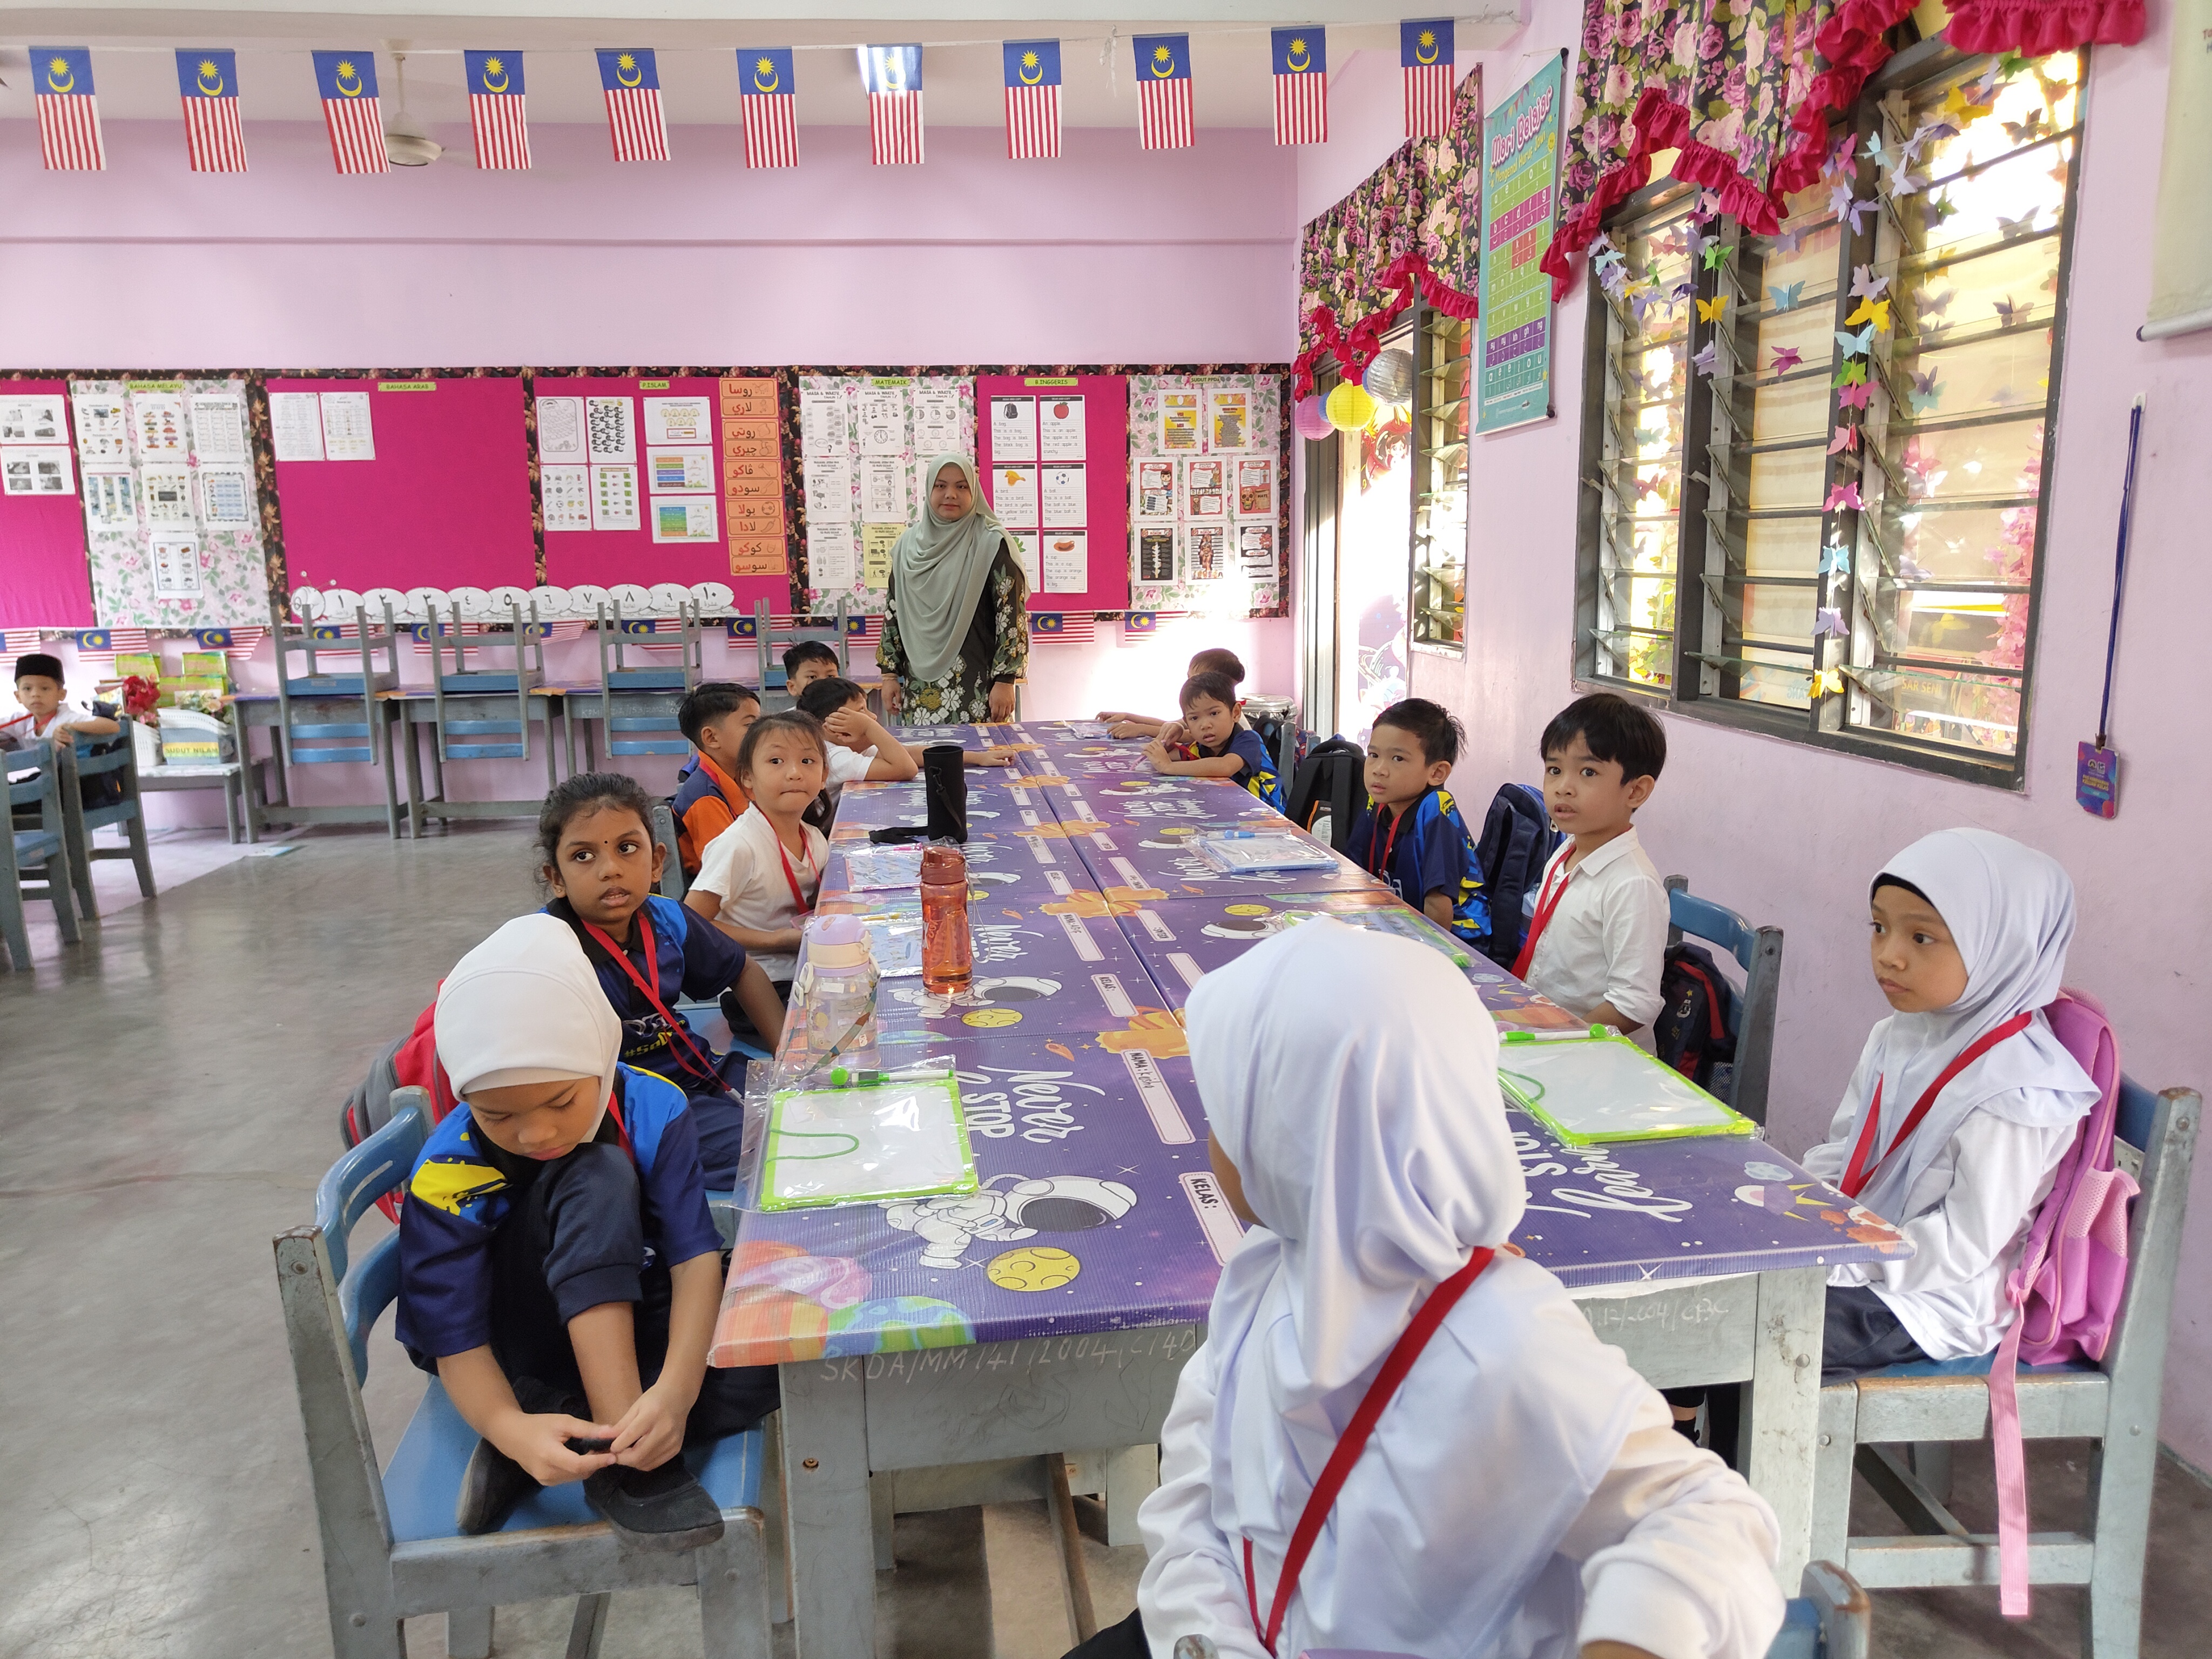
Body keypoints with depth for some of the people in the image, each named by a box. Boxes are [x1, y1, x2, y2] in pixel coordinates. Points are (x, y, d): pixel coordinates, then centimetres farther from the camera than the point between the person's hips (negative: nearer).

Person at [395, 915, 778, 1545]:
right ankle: (624, 1462, -34)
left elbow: (696, 1256, -24)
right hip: (518, 1350, -2)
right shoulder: (448, 1175, -24)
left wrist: (676, 1388, -41)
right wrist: (508, 1427, -42)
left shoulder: (652, 1109, -19)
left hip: (629, 1322, 3)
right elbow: (458, 1345, -21)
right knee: (598, 1177, -34)